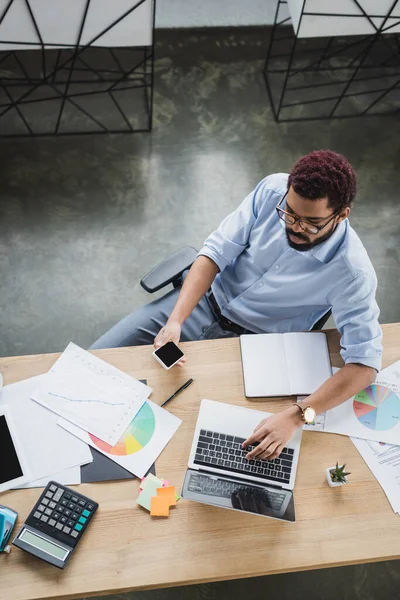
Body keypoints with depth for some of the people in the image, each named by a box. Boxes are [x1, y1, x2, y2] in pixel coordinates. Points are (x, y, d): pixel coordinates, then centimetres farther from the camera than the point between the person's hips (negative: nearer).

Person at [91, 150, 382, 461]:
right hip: (207, 298, 3)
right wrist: (176, 320, -25)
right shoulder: (273, 189, -16)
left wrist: (294, 417, -37)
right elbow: (217, 251, -13)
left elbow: (365, 363, -26)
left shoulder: (352, 271, -24)